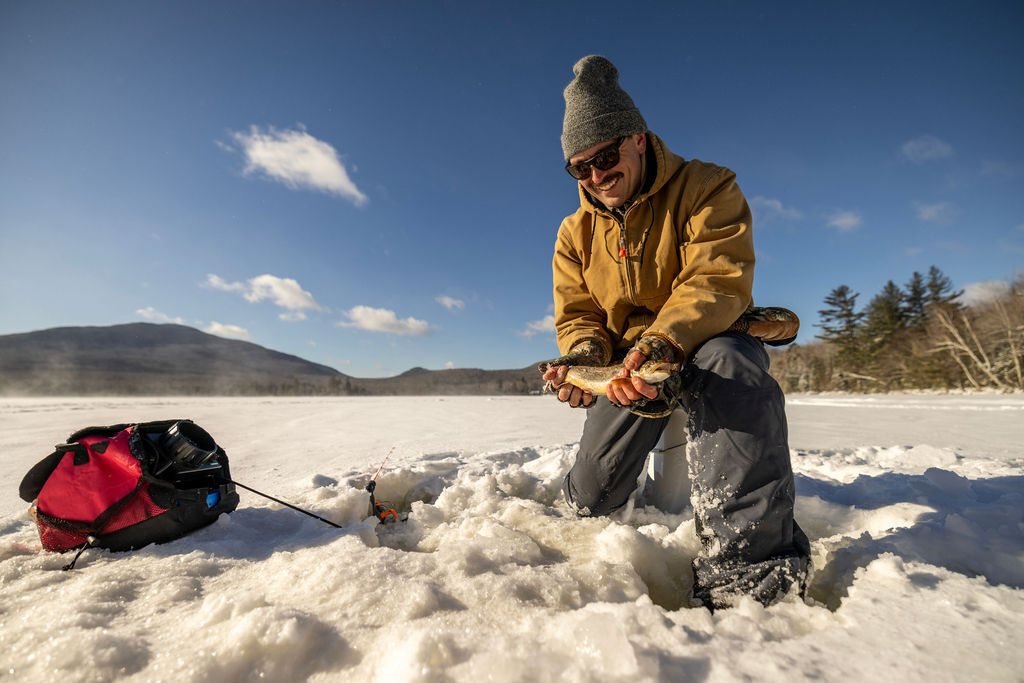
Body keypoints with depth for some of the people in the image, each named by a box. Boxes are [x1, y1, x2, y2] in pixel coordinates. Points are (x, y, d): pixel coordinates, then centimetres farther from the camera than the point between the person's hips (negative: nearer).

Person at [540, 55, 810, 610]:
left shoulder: (706, 188, -8)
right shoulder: (576, 233, 4)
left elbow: (716, 282, -23)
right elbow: (577, 317, 0)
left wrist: (664, 342, -42)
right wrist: (585, 355, -24)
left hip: (707, 340, -3)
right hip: (627, 360, 4)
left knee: (725, 361, -43)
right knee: (592, 499, 4)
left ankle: (750, 554, -38)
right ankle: (581, 498, 44)